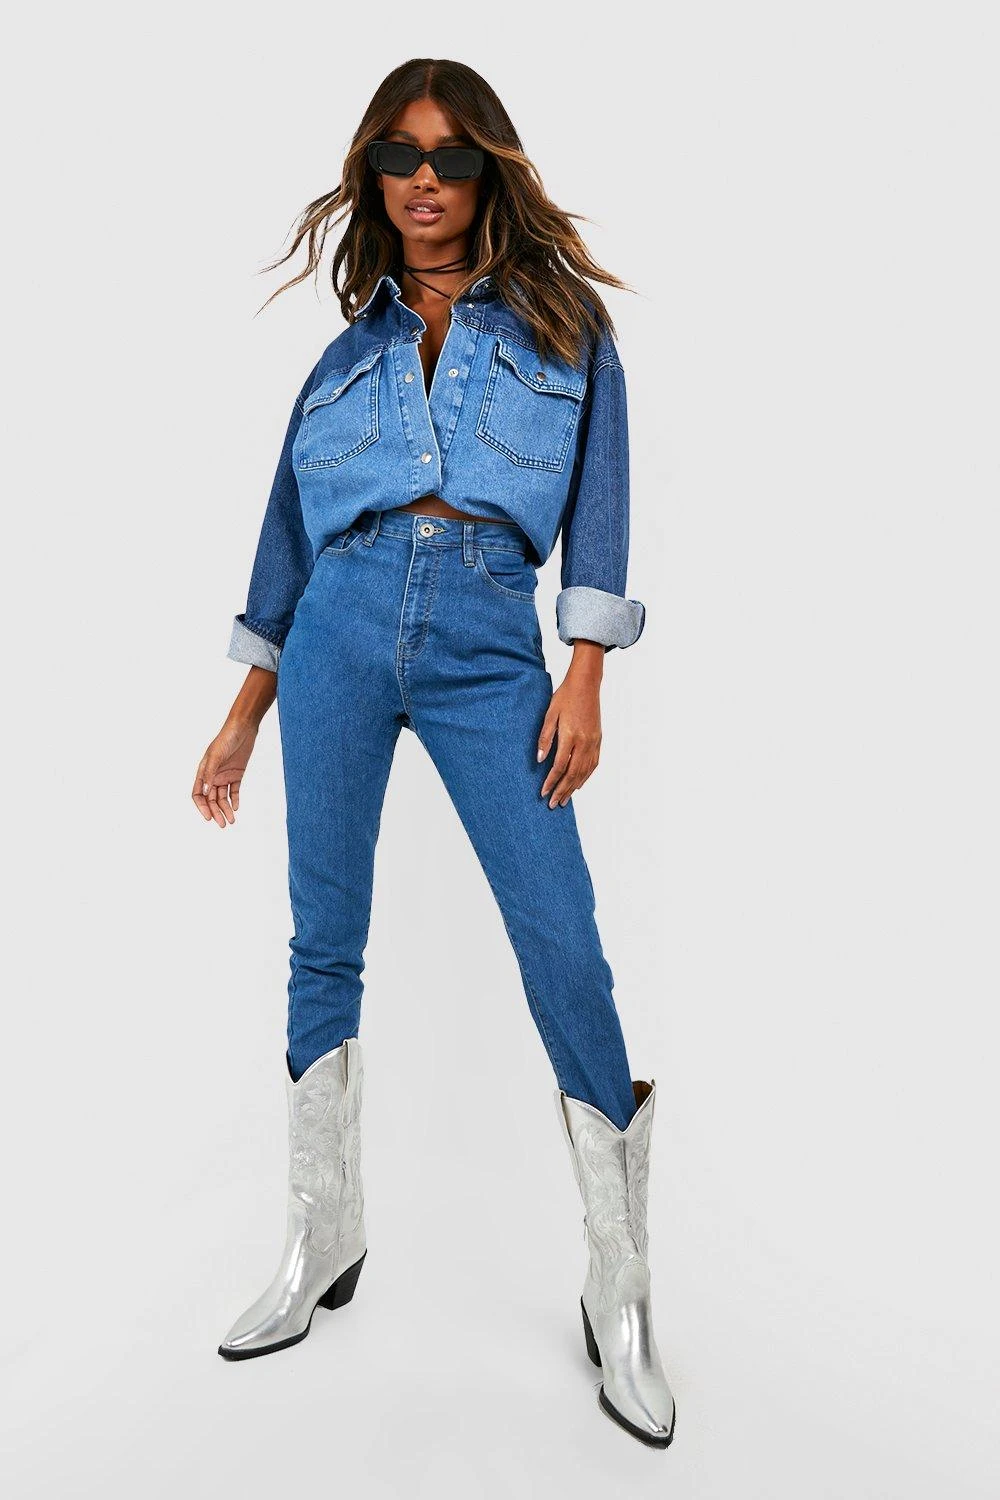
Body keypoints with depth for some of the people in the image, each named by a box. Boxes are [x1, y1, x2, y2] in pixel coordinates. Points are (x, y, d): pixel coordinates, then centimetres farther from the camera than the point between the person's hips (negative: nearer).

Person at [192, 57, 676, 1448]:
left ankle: (622, 1292, 5)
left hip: (490, 645, -2)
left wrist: (584, 679, -8)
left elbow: (598, 500, 4)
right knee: (324, 940, 4)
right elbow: (290, 536, 18)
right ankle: (324, 1244, 21)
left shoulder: (561, 321, 12)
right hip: (343, 628, 3)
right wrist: (243, 720, 16)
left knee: (563, 942, -9)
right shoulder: (353, 348, 18)